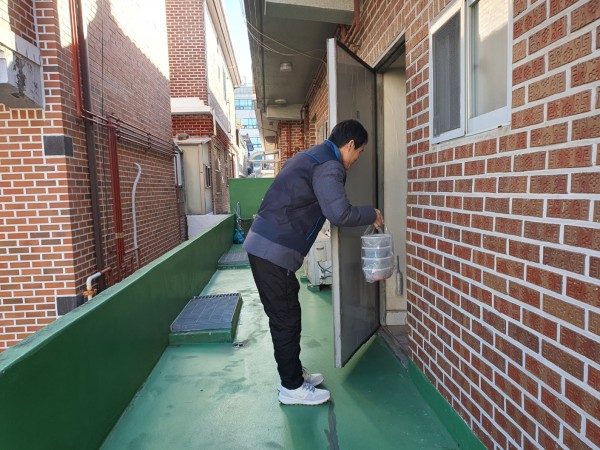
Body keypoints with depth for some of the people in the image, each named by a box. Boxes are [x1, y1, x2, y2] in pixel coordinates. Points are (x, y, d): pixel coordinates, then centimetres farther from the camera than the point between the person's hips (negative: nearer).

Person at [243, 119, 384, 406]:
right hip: (274, 252, -10)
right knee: (285, 319, 2)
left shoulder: (313, 156, 19)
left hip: (264, 245, 10)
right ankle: (292, 388, 17)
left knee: (285, 316, 18)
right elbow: (339, 212, -25)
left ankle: (293, 373, 32)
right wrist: (371, 214, -6)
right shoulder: (329, 166, -13)